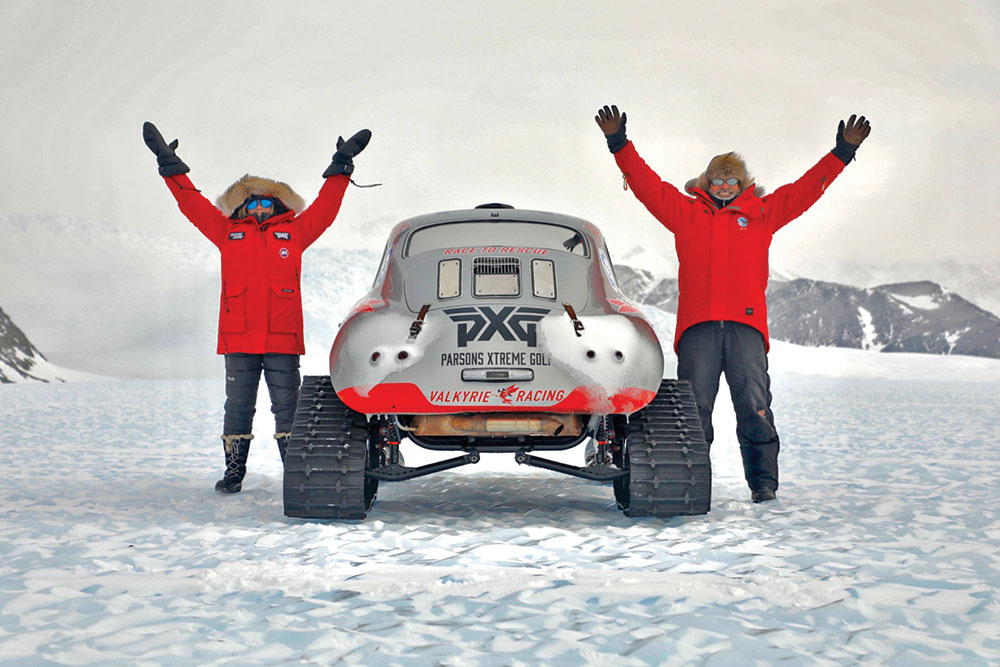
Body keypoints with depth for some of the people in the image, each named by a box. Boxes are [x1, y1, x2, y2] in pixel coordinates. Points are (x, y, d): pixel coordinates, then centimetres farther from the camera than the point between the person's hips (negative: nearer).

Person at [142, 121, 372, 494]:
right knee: (238, 405, 4)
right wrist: (170, 165, 20)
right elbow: (192, 203, 20)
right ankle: (233, 472, 12)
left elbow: (325, 207, 18)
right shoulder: (227, 232, 17)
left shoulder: (295, 232, 15)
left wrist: (340, 168, 19)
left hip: (283, 338, -1)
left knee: (287, 404, 1)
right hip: (238, 338, 1)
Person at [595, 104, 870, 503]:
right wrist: (619, 143, 9)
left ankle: (763, 482, 0)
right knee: (693, 407, -5)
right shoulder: (686, 213, 20)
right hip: (697, 326, 0)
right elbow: (647, 184, 16)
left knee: (754, 406, -5)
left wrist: (843, 153, 17)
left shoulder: (761, 214, 21)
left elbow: (806, 189, 20)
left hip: (746, 325, 0)